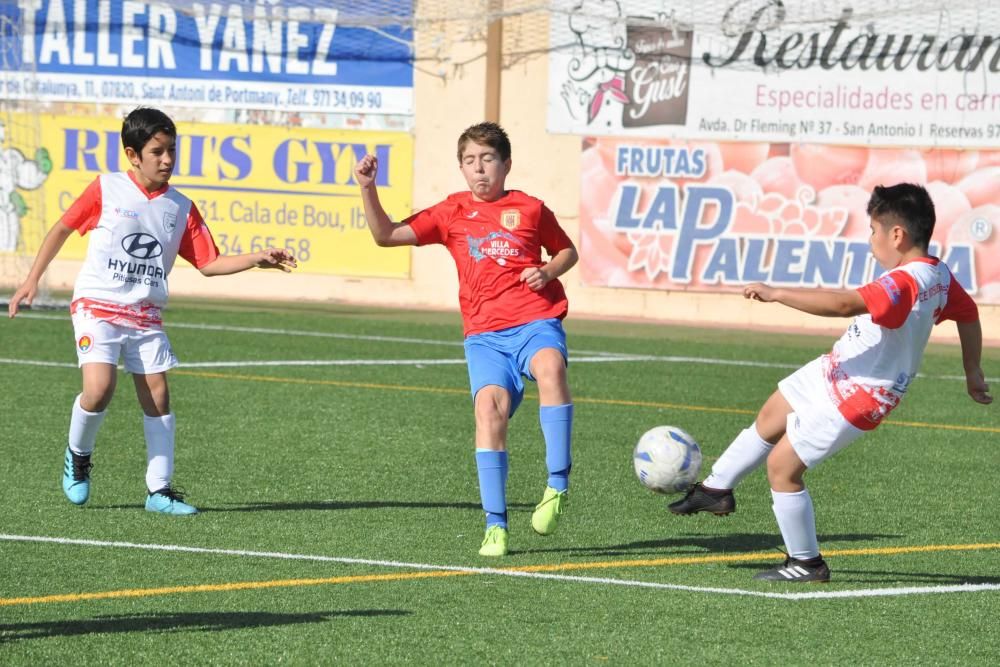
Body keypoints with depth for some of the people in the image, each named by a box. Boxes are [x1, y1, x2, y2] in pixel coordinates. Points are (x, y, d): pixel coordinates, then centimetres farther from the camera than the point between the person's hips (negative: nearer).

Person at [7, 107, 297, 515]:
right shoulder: (106, 190, -5)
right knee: (99, 389, -21)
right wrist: (32, 280, 2)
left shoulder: (180, 208, 4)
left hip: (146, 314, 4)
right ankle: (78, 455, 8)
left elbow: (209, 263, 5)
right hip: (97, 305, -4)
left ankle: (159, 490, 6)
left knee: (157, 395, -2)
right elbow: (62, 228, 5)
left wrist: (257, 260, -10)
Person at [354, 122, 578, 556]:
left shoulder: (530, 209, 12)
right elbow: (386, 235, 13)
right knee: (489, 403, -23)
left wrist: (548, 271, 4)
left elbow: (567, 250, 25)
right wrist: (367, 189, 0)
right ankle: (495, 524, -17)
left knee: (550, 366, -35)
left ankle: (557, 485, -31)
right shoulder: (453, 213, 15)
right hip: (485, 332, 1)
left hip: (537, 320, -1)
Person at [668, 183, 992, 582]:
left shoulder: (904, 283, -32)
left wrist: (777, 293, -43)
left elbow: (846, 304, -46)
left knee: (782, 465, -2)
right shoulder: (939, 276, -2)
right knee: (770, 420, 25)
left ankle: (807, 563, 12)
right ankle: (717, 489, 45)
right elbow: (969, 313, 14)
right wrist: (972, 373, 26)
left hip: (855, 398, -10)